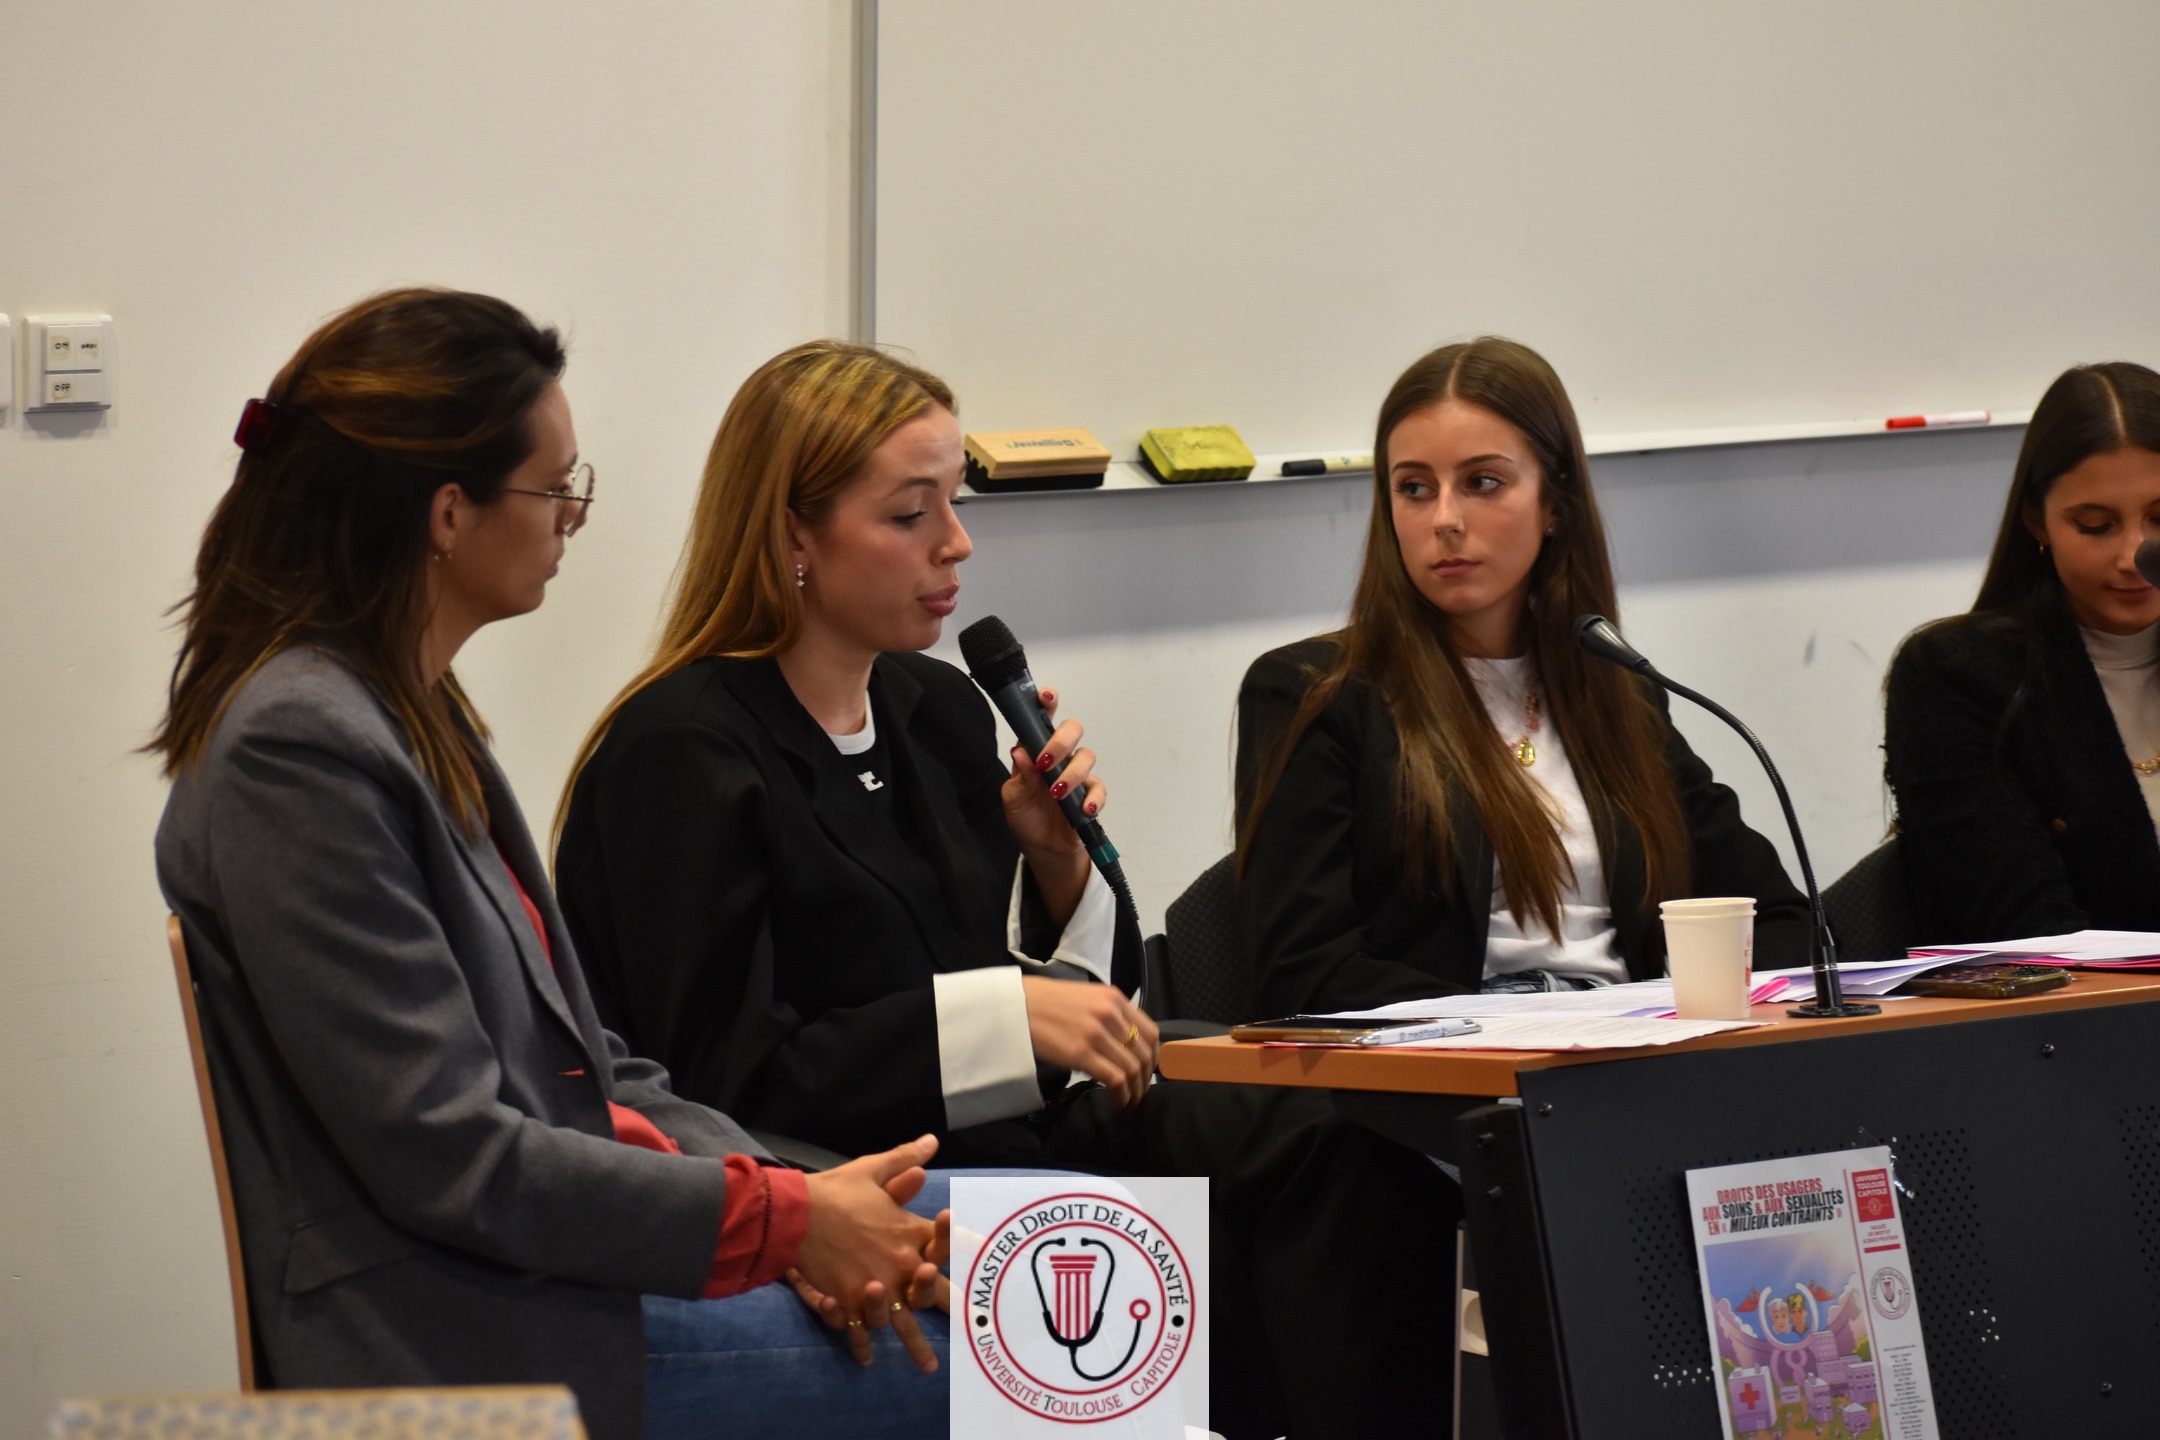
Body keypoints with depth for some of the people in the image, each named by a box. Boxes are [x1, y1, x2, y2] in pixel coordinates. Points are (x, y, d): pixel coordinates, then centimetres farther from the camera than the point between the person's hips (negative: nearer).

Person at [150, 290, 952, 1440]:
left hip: (553, 1261, 10)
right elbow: (446, 1155, -20)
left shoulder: (415, 710, 14)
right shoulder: (297, 750, -17)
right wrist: (779, 1221, -15)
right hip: (459, 1346, -10)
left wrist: (793, 1202, -1)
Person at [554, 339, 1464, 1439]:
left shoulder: (939, 710, 14)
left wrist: (1058, 857, -1)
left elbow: (1084, 992, 20)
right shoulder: (677, 756, -9)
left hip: (994, 1141, 7)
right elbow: (724, 1079, -17)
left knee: (1323, 1141, -17)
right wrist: (1004, 1017, -20)